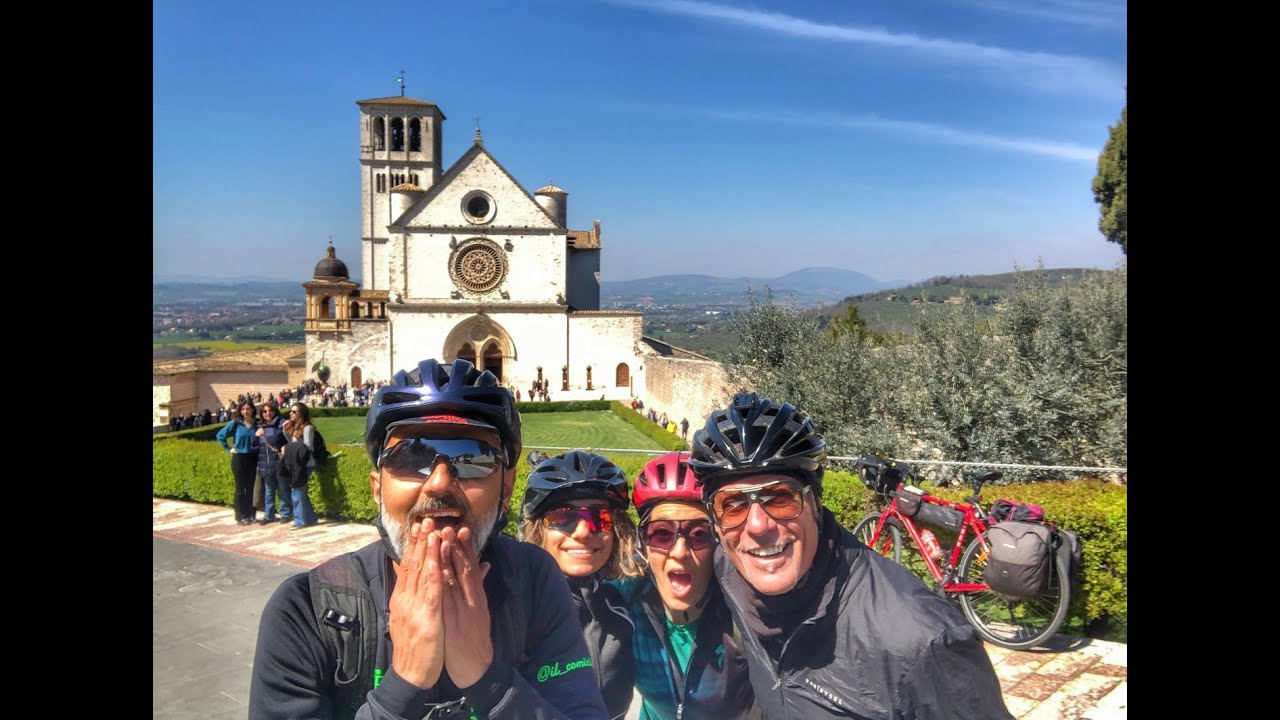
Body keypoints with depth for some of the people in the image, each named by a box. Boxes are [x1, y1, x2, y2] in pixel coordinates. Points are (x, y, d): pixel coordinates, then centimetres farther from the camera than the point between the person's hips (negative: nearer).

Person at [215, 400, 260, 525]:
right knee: (240, 488, 3)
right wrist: (229, 449, -1)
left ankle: (251, 515, 15)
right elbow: (220, 436, 3)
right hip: (239, 459, -1)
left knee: (252, 487, 6)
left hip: (253, 459, 2)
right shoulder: (235, 424, -4)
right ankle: (240, 517, 8)